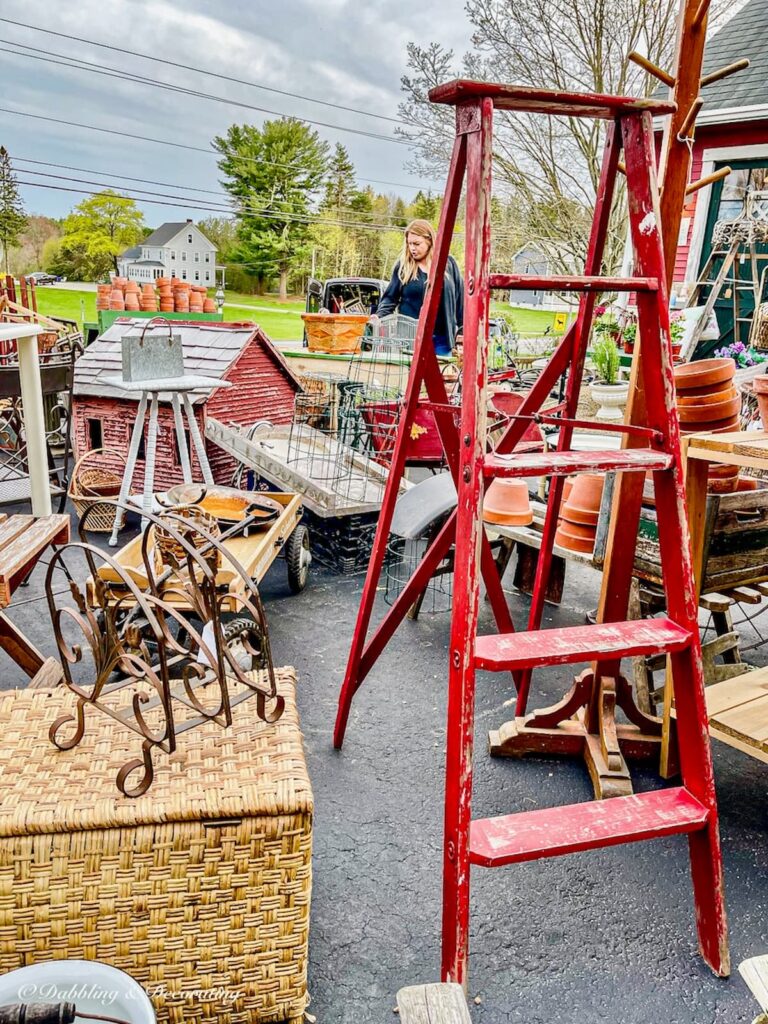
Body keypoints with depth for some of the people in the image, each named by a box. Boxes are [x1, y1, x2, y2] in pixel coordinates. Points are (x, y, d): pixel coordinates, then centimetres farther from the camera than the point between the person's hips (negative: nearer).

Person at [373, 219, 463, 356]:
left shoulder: (448, 263, 5)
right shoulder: (403, 265, 4)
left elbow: (460, 297, 9)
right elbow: (390, 297, 5)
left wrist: (462, 329, 5)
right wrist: (379, 315, -13)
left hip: (441, 338, 1)